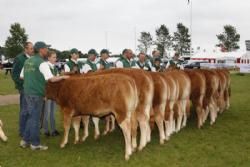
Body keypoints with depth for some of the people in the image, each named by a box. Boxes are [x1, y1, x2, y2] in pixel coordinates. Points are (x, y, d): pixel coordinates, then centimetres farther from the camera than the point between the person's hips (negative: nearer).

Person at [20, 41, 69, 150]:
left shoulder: (28, 61, 11)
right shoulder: (42, 63, -13)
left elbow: (21, 76, 16)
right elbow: (52, 79, -19)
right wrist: (63, 77, -4)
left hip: (27, 92, 8)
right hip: (36, 94, -8)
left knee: (31, 117, 18)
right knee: (35, 119, 2)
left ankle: (25, 140, 23)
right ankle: (35, 144, 13)